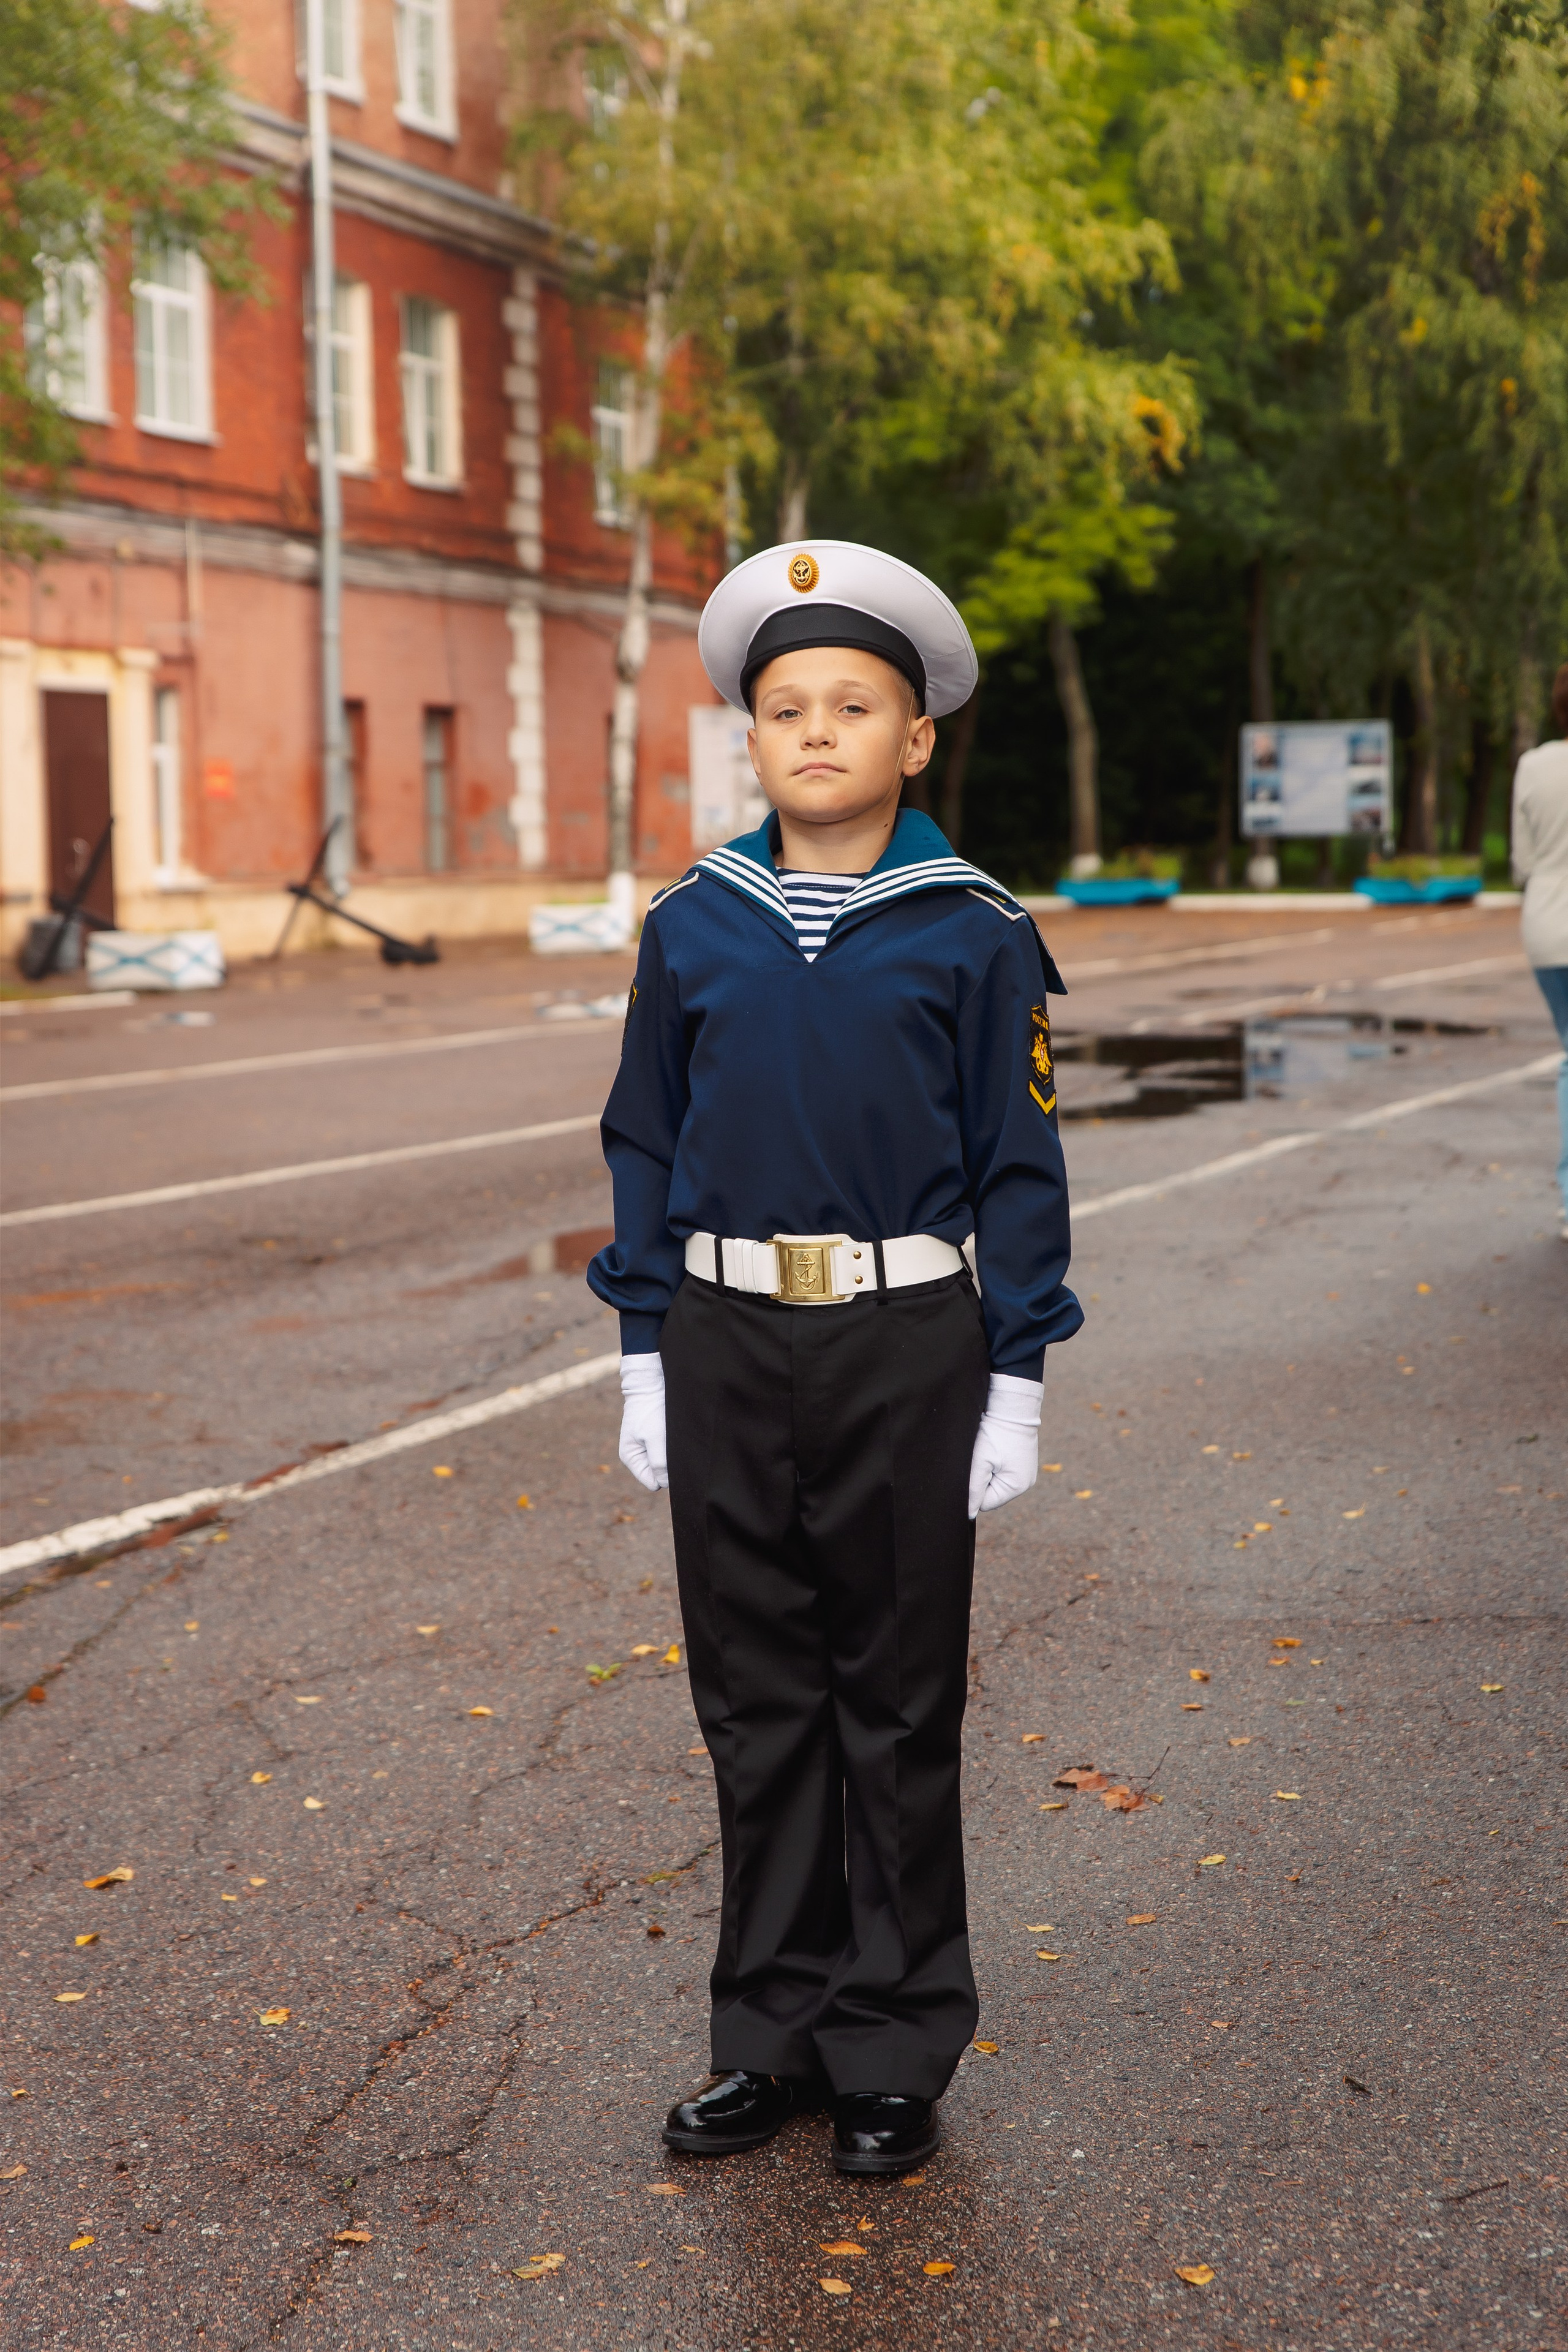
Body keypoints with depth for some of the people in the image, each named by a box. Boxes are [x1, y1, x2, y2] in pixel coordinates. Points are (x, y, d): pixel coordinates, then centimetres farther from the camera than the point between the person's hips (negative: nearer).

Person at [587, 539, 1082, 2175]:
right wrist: (646, 1355, 5)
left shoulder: (971, 935, -4)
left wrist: (1015, 1383, -5)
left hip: (906, 1348, -2)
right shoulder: (692, 928, 3)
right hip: (729, 1345, 3)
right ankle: (773, 2034, 26)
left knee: (897, 1704, 8)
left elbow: (1018, 1168, -2)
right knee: (754, 1699, 11)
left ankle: (895, 2053, 22)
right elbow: (646, 1148, 8)